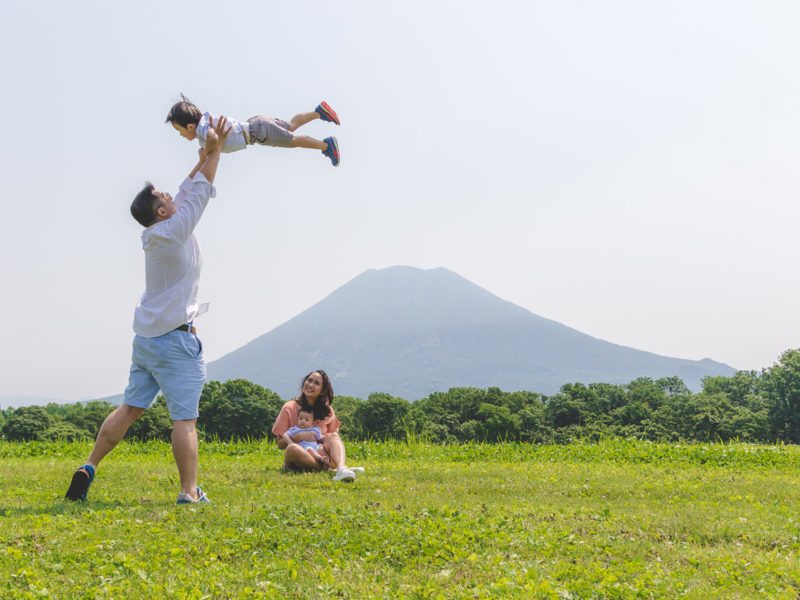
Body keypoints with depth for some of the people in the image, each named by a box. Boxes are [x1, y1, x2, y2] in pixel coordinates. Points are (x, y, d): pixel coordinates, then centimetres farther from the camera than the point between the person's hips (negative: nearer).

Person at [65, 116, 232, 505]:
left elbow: (188, 190, 18)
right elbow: (199, 191, -7)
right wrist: (215, 150, 2)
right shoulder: (172, 232, -14)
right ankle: (189, 492, -8)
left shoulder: (155, 234, 9)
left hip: (147, 337, 9)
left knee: (130, 407, 13)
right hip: (175, 339, -9)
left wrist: (206, 153, 18)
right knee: (184, 418, -7)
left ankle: (89, 468, 11)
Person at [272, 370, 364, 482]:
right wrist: (300, 437, -18)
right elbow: (280, 444, 0)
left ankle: (341, 468, -52)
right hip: (298, 462, -2)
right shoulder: (290, 408, 2)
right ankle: (332, 469, -37)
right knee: (292, 448, -35)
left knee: (332, 437, -25)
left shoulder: (327, 410, 12)